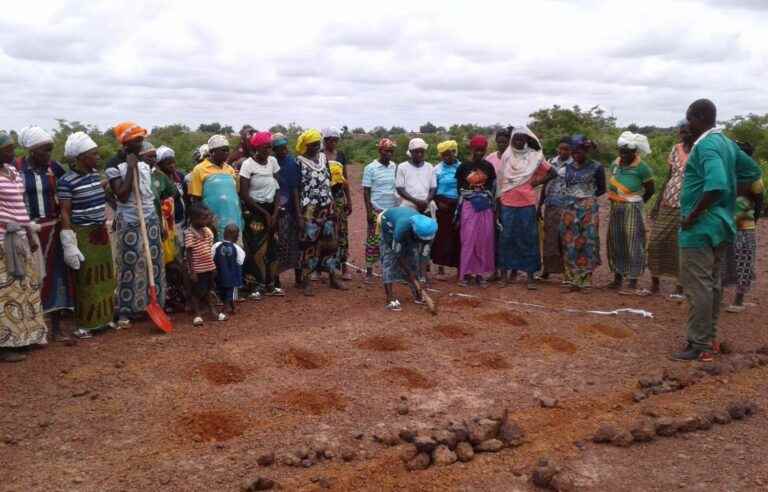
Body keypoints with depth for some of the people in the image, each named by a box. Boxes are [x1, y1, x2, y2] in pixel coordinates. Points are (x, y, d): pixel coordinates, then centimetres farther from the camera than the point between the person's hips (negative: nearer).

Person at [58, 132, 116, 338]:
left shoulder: (95, 173, 5)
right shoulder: (67, 181, -17)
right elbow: (65, 213, -16)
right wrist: (69, 244, -18)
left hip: (101, 232, 7)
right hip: (82, 234, -7)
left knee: (103, 277, 14)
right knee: (85, 280, 0)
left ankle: (103, 317, 27)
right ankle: (83, 324, 11)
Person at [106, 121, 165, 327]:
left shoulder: (145, 165, 10)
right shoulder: (115, 167, -10)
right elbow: (122, 196, -21)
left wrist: (159, 222, 13)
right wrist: (130, 168, -19)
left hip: (151, 220, 6)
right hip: (129, 223, -6)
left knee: (154, 263, 8)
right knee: (129, 266, -3)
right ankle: (125, 311, 5)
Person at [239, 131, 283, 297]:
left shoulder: (273, 161, 3)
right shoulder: (248, 164, -12)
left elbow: (277, 188, 7)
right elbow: (244, 195, -13)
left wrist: (275, 213, -4)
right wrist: (264, 213, -10)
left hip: (271, 208, 5)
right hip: (254, 211, -5)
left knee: (272, 247, 7)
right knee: (257, 249, -8)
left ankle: (271, 285, 16)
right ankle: (256, 286, 2)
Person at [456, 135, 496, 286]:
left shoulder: (488, 166, 7)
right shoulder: (464, 167, 1)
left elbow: (492, 187, 12)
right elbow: (459, 187, 7)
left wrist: (485, 197, -1)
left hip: (485, 207, 2)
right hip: (468, 206, -2)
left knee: (485, 239, 2)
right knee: (468, 239, -4)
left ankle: (480, 272, 10)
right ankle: (466, 272, 3)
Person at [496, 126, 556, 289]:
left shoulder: (534, 157, 2)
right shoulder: (506, 156, 7)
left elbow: (552, 173, 7)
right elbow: (500, 180, 9)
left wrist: (537, 182, 1)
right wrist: (498, 202, 6)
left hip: (527, 203, -2)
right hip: (508, 203, 2)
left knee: (528, 238, 0)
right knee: (508, 237, 3)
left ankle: (530, 274, 5)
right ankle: (512, 270, 16)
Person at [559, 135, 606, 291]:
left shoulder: (596, 167, -4)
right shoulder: (566, 167, 6)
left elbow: (601, 190, 5)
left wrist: (586, 196, 0)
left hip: (588, 210, -3)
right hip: (569, 209, 3)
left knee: (586, 244, -2)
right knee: (569, 244, 1)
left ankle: (582, 280, 6)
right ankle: (572, 279, 9)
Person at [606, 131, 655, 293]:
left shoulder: (641, 167, -11)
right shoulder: (615, 164, 7)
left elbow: (650, 190, -3)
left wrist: (637, 202, 4)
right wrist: (615, 201, 11)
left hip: (632, 209, -6)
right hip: (615, 209, 6)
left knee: (633, 244, -5)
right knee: (615, 243, 10)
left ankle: (633, 281, -4)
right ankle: (617, 277, 21)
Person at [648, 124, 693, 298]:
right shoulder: (676, 149, 9)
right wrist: (658, 203, 13)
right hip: (667, 204, 5)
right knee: (656, 242, 5)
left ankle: (680, 287, 10)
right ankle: (655, 284, 17)